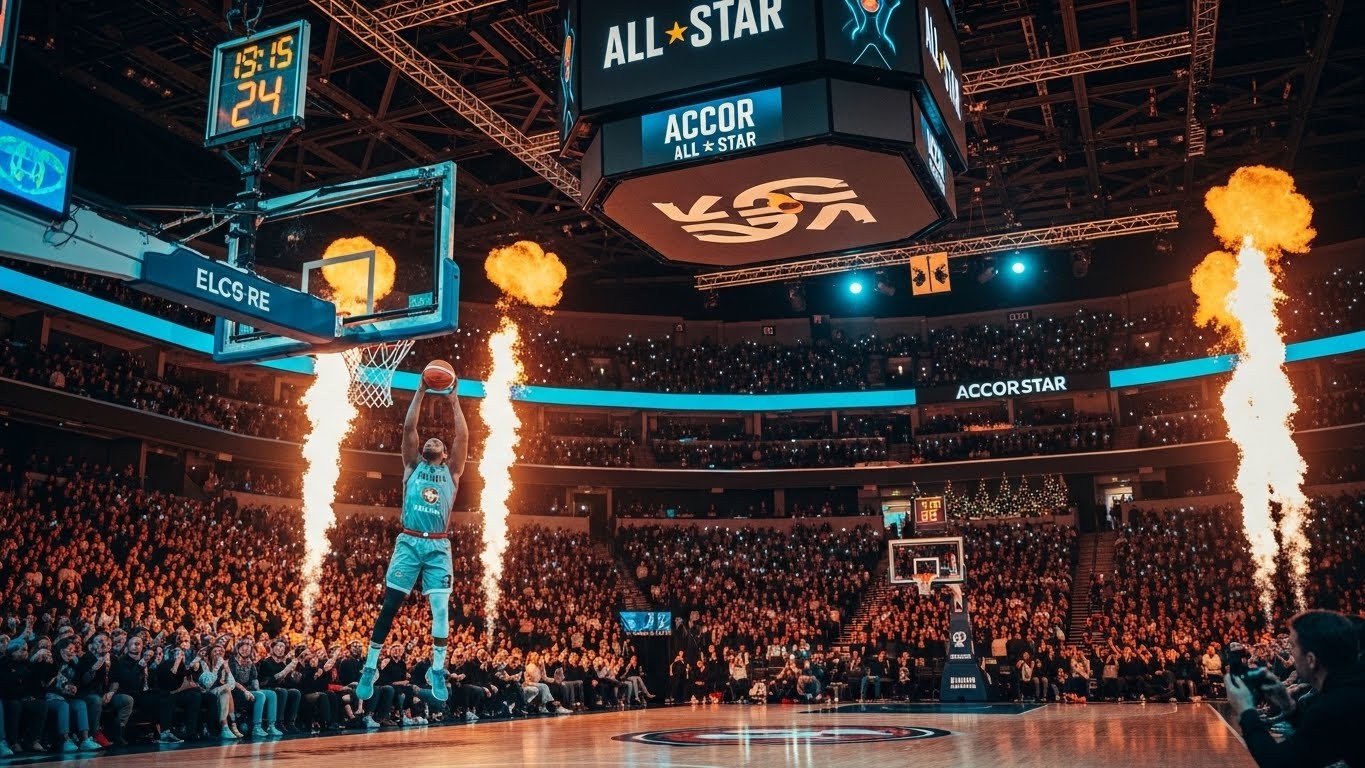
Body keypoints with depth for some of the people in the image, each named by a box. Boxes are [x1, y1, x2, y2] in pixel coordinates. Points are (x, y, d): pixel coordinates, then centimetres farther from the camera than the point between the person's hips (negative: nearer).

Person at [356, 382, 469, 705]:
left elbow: (463, 437, 5)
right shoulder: (412, 467, 14)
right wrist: (420, 392, 6)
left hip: (438, 547, 0)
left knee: (441, 609, -6)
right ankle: (370, 669, 9)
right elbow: (408, 428, 6)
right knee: (389, 606, 0)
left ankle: (437, 672, 5)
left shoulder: (451, 472, 14)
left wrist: (454, 402, 7)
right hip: (409, 542, 0)